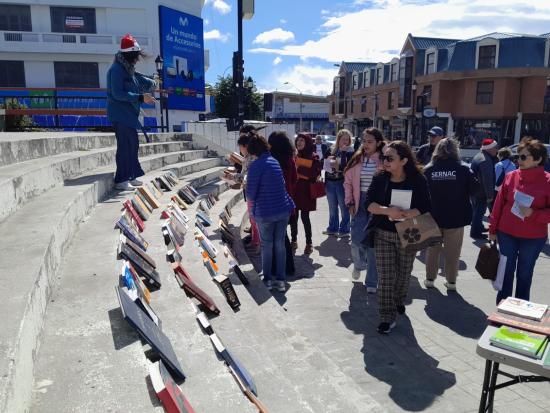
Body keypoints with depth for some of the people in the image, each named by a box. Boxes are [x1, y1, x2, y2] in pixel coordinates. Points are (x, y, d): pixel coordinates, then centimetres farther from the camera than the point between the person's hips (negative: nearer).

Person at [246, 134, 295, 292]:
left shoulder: (256, 166, -14)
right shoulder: (275, 162, 7)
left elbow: (251, 194, -13)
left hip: (265, 213, -5)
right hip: (283, 209, 5)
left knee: (267, 246, 12)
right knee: (280, 245, 13)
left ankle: (268, 279, 23)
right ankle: (281, 280, 19)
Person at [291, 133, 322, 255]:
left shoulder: (313, 157, -4)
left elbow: (316, 173, -15)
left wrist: (299, 169, -19)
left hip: (306, 191, -4)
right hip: (294, 190, 4)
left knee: (305, 217, -3)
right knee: (293, 217, 5)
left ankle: (309, 243, 11)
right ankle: (294, 240, 21)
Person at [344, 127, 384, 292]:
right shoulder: (357, 159, 4)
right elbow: (348, 181, 11)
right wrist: (350, 202, 5)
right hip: (360, 204, 3)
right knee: (357, 240, -2)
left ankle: (372, 282, 21)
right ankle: (359, 264, 34)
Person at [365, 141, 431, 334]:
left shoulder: (418, 181, -9)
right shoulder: (380, 179, -5)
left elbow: (425, 208, -12)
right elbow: (369, 204, -10)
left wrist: (405, 214, -28)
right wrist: (388, 211, -27)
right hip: (383, 234, 0)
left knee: (403, 273, 17)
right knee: (385, 276, -4)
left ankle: (399, 301, 46)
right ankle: (387, 317, 6)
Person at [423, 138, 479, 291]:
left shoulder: (428, 169, -8)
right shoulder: (463, 169, -12)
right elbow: (475, 189, -6)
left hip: (433, 215, 1)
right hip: (456, 216, -1)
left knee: (432, 249, 16)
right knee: (452, 251, 11)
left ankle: (430, 279, 23)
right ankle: (451, 281, 19)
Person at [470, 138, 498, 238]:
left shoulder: (479, 156, 10)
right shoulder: (485, 160, -25)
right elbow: (488, 180, -27)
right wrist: (490, 195, -21)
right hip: (481, 192, -10)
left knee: (477, 211, 22)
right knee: (479, 212, 1)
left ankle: (479, 228, 38)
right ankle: (475, 232, 10)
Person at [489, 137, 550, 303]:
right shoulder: (511, 176, -4)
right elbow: (499, 204, 2)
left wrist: (533, 214, -23)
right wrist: (493, 229, 4)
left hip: (533, 238, -2)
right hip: (506, 234, 2)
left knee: (524, 274, 13)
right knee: (506, 271, 12)